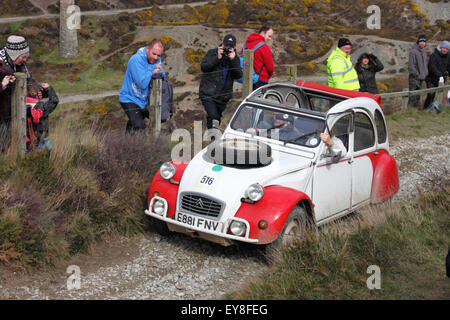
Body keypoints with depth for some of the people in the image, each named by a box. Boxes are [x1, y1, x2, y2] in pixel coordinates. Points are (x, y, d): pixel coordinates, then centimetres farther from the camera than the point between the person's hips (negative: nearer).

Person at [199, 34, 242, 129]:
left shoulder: (235, 58, 9)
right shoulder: (212, 53, 2)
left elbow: (238, 75, -4)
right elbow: (203, 67, -10)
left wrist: (233, 60, -16)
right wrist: (217, 58, -17)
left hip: (223, 96, 4)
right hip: (208, 94, -4)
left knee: (217, 119, 12)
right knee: (213, 117, -23)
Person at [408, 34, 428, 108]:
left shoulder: (424, 52, 12)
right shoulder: (413, 51, -13)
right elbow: (410, 65, -17)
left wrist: (425, 74, 12)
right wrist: (417, 74, -17)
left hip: (421, 77, 8)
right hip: (414, 78, -8)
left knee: (418, 95, 15)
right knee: (413, 95, -7)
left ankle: (416, 107, 24)